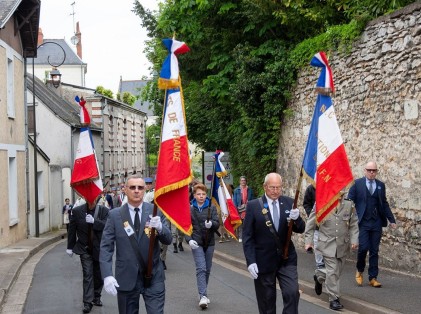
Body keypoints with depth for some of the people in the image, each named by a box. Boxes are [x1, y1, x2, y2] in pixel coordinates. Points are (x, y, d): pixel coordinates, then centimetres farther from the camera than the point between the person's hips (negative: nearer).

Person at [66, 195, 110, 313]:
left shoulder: (104, 211, -6)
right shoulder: (77, 211, -4)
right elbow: (72, 230, 2)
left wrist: (94, 221, -30)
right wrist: (70, 247, 5)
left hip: (99, 249, 1)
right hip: (85, 249, -1)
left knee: (99, 275, 13)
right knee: (87, 275, -6)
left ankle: (96, 297, 31)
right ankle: (87, 302, -4)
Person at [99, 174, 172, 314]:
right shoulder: (115, 215, 0)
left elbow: (168, 240, -2)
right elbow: (106, 247, -3)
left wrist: (160, 227, -25)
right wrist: (107, 275, -15)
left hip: (153, 276, 0)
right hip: (126, 277, 0)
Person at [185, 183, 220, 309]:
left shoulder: (212, 208, 1)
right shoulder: (189, 209, -1)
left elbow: (217, 224, -4)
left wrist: (211, 224, -26)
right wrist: (189, 240, -14)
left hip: (209, 242, 3)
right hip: (196, 243, -2)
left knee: (207, 269, 11)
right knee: (201, 268, -13)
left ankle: (203, 293, 26)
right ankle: (203, 296, -16)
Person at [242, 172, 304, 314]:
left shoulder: (289, 203, 2)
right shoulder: (253, 206, -6)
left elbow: (300, 229, 2)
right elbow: (247, 237, -6)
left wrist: (297, 218, -20)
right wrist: (250, 261, -13)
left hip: (287, 259, 2)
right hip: (264, 261, -2)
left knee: (292, 293, -12)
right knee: (267, 302, 9)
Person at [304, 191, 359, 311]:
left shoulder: (349, 205, 0)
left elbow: (354, 224, 5)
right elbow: (311, 224, 0)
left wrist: (354, 240, -6)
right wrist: (309, 241, -2)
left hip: (343, 245, 4)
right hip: (328, 245, -4)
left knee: (338, 271, 14)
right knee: (332, 271, -8)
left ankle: (319, 276, 44)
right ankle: (334, 299, 3)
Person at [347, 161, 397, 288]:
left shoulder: (381, 185, 10)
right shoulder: (357, 183, 0)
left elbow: (384, 204, 14)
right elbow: (350, 202, -2)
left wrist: (391, 220, 9)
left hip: (377, 223, 3)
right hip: (362, 222, -3)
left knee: (374, 251, 5)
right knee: (363, 247, -11)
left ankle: (373, 278, 13)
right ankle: (359, 271, 16)